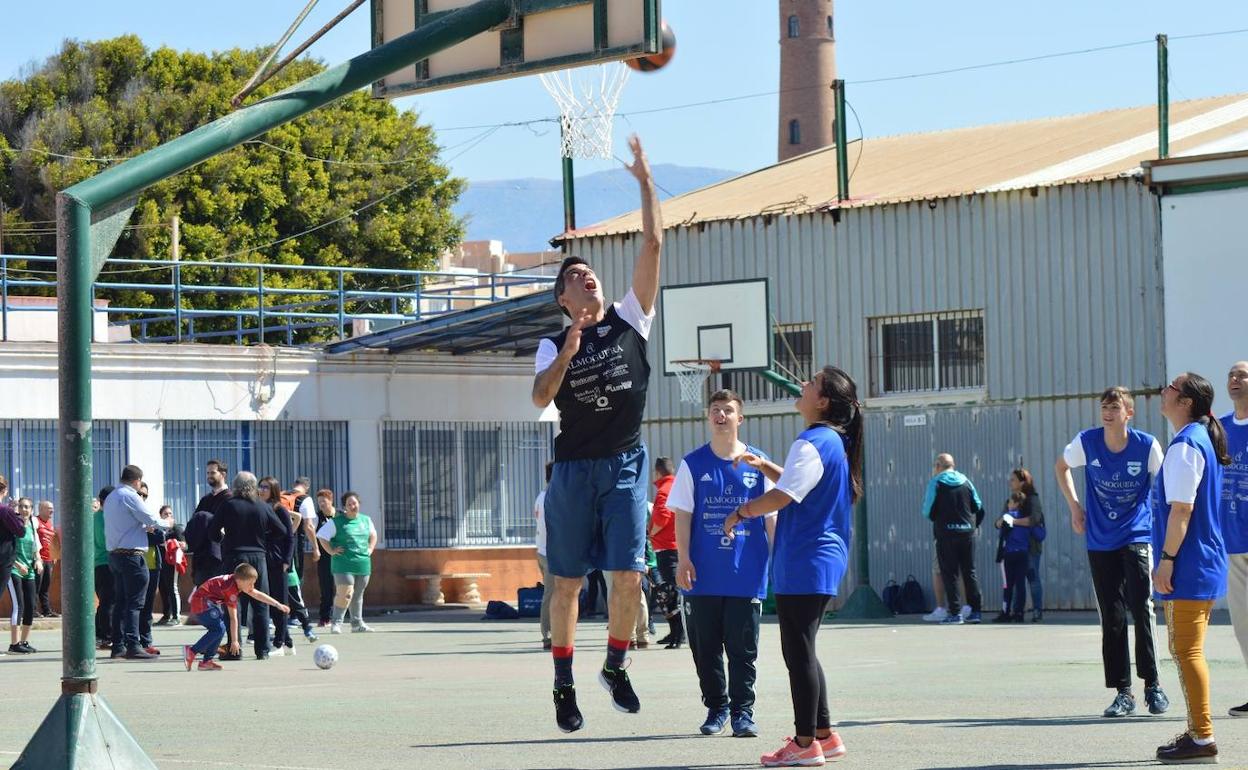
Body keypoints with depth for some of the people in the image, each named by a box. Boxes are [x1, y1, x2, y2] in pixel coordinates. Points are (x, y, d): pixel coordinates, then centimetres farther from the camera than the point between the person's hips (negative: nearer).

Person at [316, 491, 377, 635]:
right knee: (345, 593, -16)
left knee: (358, 595, 11)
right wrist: (331, 551, -7)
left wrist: (370, 549, 16)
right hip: (343, 564, -5)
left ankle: (357, 623, 20)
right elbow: (321, 536, -1)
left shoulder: (366, 520, 12)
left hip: (363, 564, 5)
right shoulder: (336, 522, -4)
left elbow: (373, 535, 30)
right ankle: (337, 623, -7)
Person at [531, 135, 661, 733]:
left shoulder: (629, 320, 6)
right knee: (567, 581, 4)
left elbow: (652, 245, -1)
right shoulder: (553, 346, 4)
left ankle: (615, 667, 15)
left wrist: (645, 184, -4)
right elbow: (540, 398, -13)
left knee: (628, 576, -7)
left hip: (624, 464, 1)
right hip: (574, 468, -1)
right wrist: (566, 357, -26)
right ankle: (564, 684, 14)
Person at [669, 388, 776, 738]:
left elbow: (771, 515, 8)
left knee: (743, 648, 0)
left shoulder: (758, 463, 4)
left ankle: (742, 712, 7)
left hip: (747, 574, -1)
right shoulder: (694, 464, 5)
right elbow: (683, 514, 4)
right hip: (704, 574, 1)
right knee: (705, 647, 6)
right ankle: (716, 708, 19)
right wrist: (683, 560, -5)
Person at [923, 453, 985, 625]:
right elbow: (979, 507, 8)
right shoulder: (966, 482, 8)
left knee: (950, 574, 0)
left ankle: (955, 613, -5)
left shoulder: (936, 483, -4)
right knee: (970, 572, 11)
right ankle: (976, 610, 10)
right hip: (967, 532, 4)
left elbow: (928, 511, -5)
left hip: (946, 533, -4)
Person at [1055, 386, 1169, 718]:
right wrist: (1074, 506, 7)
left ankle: (1152, 685, -2)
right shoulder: (1086, 442, -5)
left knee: (1142, 610, -12)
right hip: (1100, 543, 2)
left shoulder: (1147, 445, -10)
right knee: (1111, 619, 4)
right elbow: (1061, 467, 16)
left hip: (1138, 538, -2)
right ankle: (1123, 693, 10)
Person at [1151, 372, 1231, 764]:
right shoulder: (1204, 441, 15)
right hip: (1207, 563, 10)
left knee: (1186, 650, -8)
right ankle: (1197, 731, 22)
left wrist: (1166, 559, -18)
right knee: (1188, 650, 17)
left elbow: (1181, 508, -20)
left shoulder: (1185, 446, -16)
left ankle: (1202, 738, -7)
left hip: (1189, 568, -10)